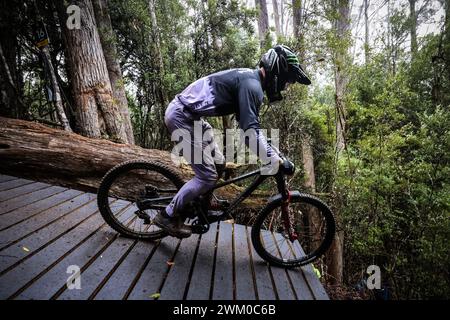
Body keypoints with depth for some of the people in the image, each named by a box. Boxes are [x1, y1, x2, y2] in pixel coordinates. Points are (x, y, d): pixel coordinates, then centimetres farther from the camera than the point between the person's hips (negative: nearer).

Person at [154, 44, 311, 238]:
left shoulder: (248, 77, 14)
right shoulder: (251, 85, -18)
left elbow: (248, 124, 19)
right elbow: (250, 131, -26)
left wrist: (270, 153, 17)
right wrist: (275, 159, -20)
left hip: (186, 114, 10)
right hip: (182, 118, -10)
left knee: (218, 163, 15)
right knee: (208, 177, -6)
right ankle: (167, 216, 8)